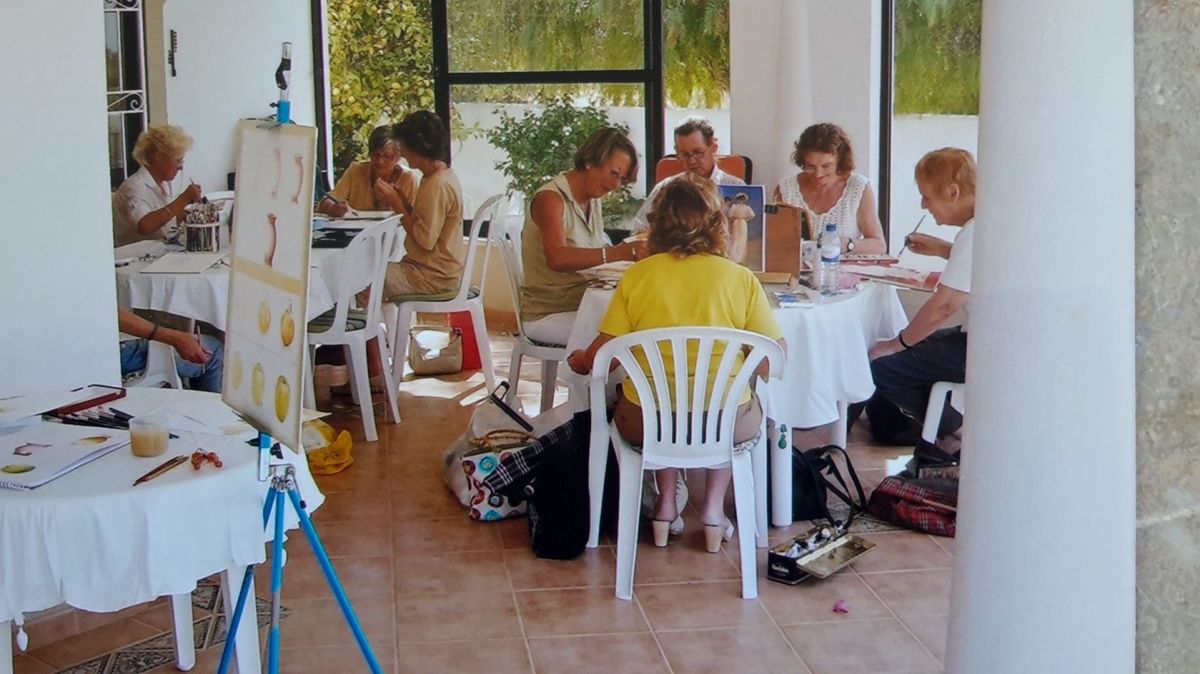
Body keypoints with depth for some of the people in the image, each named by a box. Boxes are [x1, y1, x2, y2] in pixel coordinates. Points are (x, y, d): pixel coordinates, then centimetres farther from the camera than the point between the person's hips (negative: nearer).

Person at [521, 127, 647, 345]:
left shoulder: (593, 201, 15)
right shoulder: (550, 198, -13)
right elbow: (557, 259, -31)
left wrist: (632, 250, -11)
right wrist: (619, 253, -40)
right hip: (546, 316, -8)